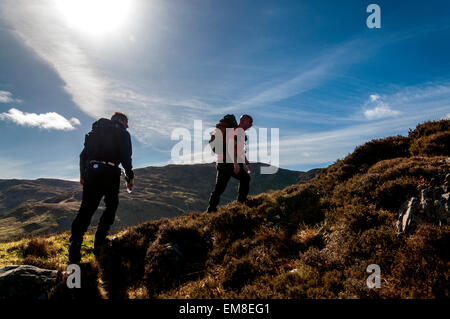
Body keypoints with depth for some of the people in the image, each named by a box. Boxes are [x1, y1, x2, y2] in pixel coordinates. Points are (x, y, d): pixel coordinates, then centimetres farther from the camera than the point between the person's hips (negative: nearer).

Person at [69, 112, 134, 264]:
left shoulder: (96, 130, 22)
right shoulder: (122, 133, 6)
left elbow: (83, 154, 18)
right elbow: (126, 157, -6)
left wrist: (82, 175, 21)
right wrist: (130, 177, 2)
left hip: (91, 171, 4)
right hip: (110, 173, -4)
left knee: (86, 208, 2)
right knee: (111, 205, 14)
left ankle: (75, 243, -12)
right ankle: (99, 240, 11)